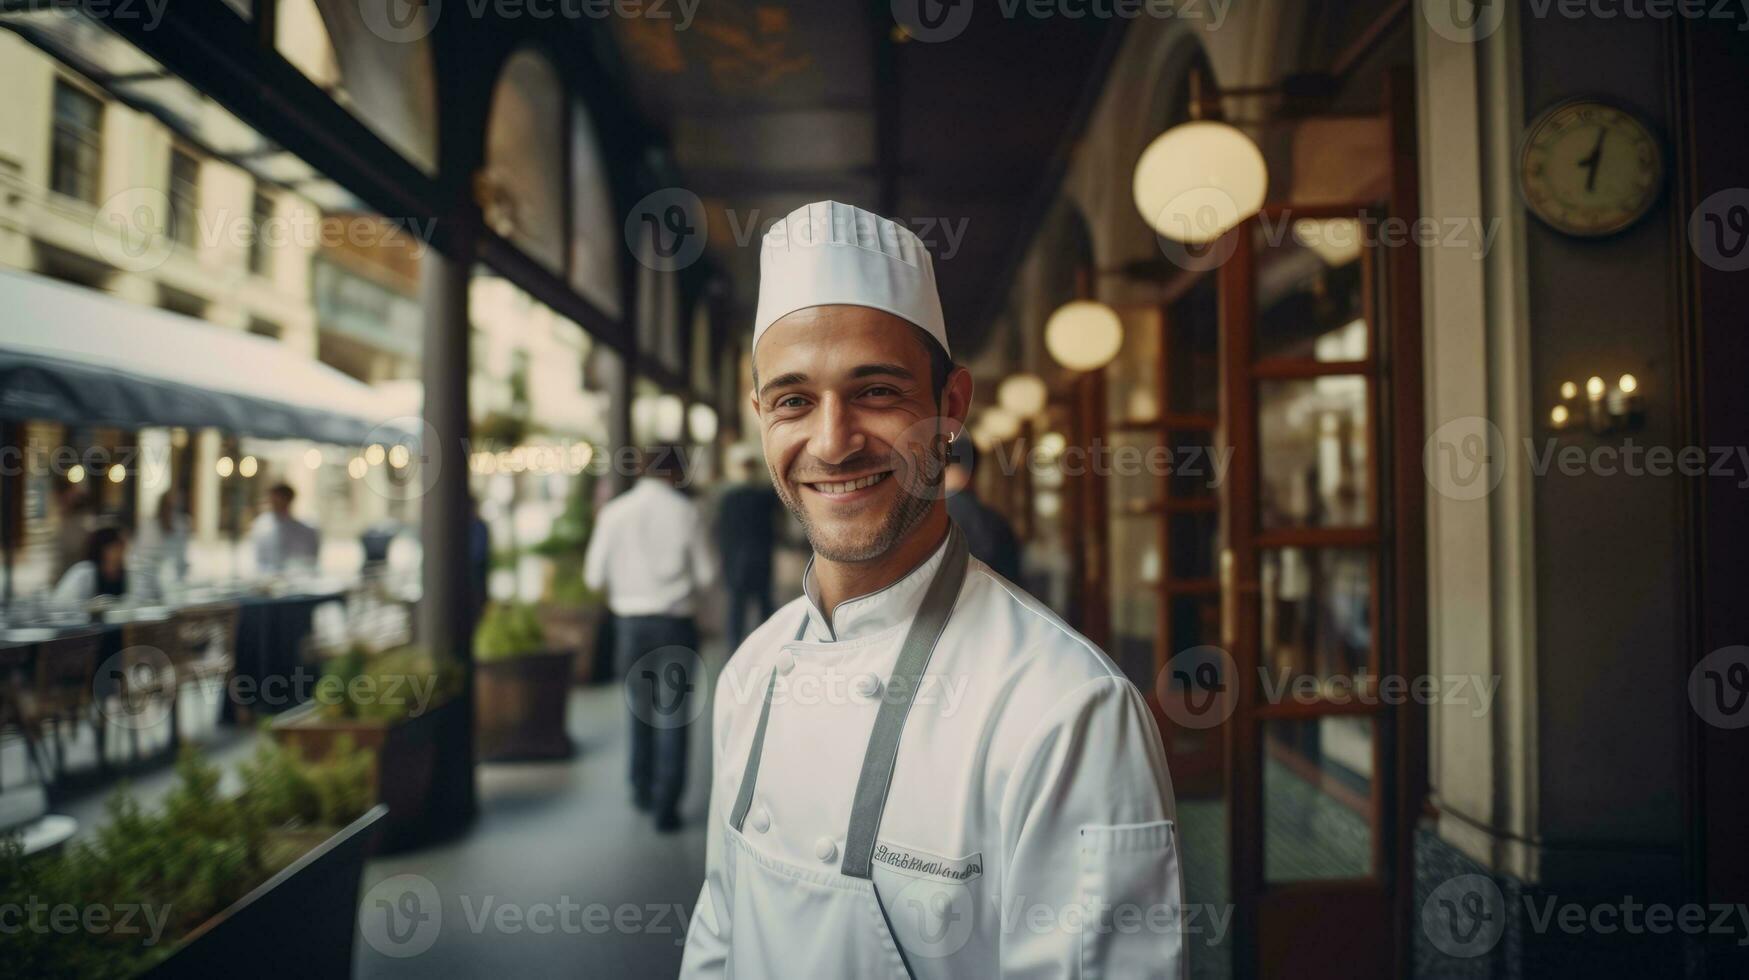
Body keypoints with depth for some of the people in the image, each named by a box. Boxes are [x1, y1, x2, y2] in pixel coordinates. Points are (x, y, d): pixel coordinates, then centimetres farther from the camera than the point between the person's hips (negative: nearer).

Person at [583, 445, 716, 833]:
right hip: (674, 622, -3)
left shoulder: (613, 512, -4)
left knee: (640, 708, 21)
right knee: (673, 715, 4)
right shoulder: (684, 511, -9)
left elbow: (594, 576, -2)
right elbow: (706, 573, -5)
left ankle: (643, 790, 33)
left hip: (629, 622, 3)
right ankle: (666, 806, 2)